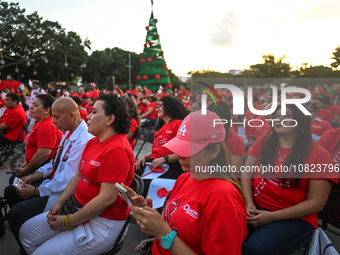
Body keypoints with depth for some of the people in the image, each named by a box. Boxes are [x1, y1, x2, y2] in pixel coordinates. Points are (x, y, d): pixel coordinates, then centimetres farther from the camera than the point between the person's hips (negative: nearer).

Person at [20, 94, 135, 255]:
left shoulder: (117, 150, -24)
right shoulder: (93, 141, 7)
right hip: (79, 209, 9)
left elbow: (107, 198, -27)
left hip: (103, 222, -9)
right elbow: (78, 176, 14)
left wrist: (68, 222, -17)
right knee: (27, 231, 14)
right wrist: (59, 203, 3)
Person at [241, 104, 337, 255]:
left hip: (294, 218, -3)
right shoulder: (263, 141, 5)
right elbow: (247, 172, 6)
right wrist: (248, 202, -12)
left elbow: (316, 203, -8)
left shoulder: (319, 156, -6)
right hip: (255, 207, 3)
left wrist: (272, 217, -15)